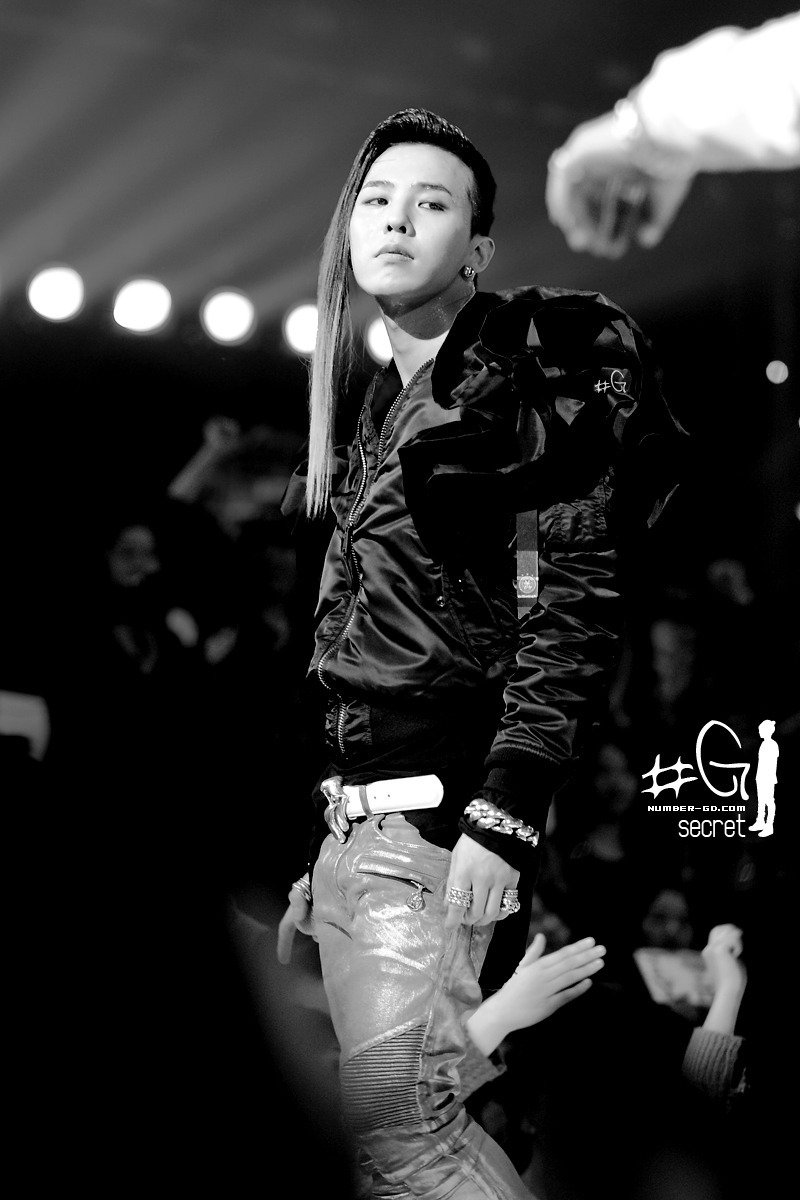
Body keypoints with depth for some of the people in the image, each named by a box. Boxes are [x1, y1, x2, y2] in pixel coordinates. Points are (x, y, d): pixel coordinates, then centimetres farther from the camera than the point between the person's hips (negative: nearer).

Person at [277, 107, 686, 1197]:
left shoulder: (531, 381, -4)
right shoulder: (379, 411, 20)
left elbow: (575, 610, -13)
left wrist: (504, 818, -22)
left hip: (438, 816, -8)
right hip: (358, 822, 8)